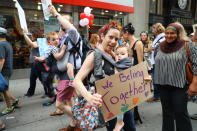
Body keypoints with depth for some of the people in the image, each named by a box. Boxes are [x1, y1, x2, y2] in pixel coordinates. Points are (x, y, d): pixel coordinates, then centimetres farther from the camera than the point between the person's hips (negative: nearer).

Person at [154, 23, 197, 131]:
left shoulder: (187, 45, -7)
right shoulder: (161, 47, 8)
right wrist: (156, 80, 15)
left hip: (179, 85, -4)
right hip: (163, 85, 5)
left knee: (180, 113, 2)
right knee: (166, 112, 15)